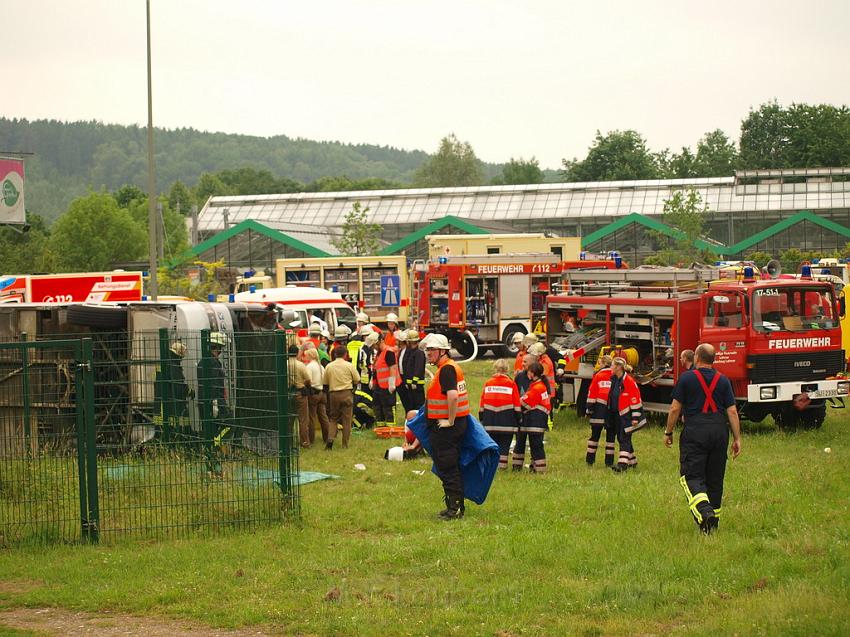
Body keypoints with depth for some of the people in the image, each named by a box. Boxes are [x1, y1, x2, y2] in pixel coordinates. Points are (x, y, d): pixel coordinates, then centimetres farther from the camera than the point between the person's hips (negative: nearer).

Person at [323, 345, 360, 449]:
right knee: (347, 420, 4)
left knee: (333, 418, 13)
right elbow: (357, 380, 0)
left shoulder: (329, 366, 0)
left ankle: (330, 438, -8)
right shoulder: (349, 365, -5)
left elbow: (324, 382, 5)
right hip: (347, 393, -2)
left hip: (333, 393, 2)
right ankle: (345, 444, 4)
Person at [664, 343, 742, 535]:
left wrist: (668, 432, 11)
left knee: (692, 476, -6)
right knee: (715, 479, 13)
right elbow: (732, 411, 4)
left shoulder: (686, 378, -2)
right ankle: (714, 518, 19)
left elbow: (675, 409, -1)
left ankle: (704, 511, -30)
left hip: (694, 432, -4)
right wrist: (737, 439, 8)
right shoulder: (723, 381, 7)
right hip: (719, 431, 4)